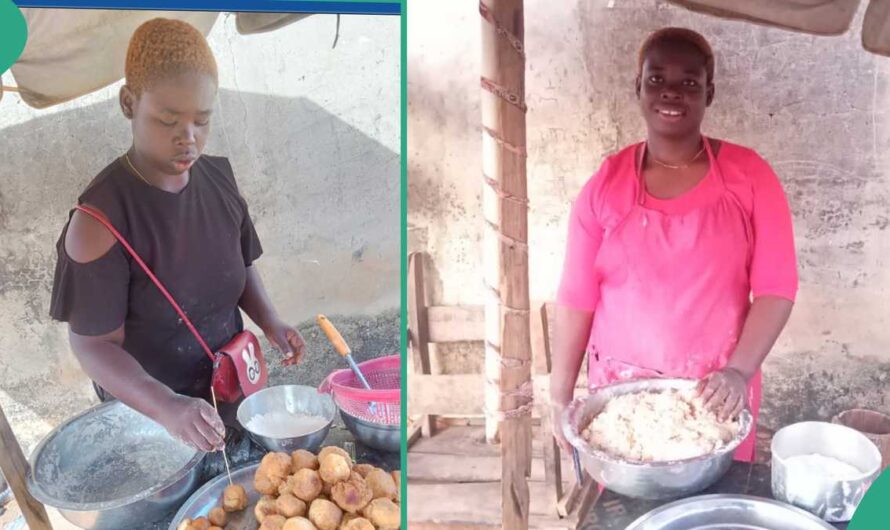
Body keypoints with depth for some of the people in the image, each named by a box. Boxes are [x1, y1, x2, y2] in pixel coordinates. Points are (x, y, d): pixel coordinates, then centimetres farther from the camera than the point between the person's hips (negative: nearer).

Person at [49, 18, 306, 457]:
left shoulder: (218, 177, -7)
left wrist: (270, 323, -9)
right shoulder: (102, 216, -24)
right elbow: (94, 344, -21)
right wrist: (167, 407, -36)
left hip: (231, 393, 5)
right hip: (148, 416, -5)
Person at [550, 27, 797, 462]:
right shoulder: (605, 184, -3)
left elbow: (776, 288, -6)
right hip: (621, 391, 1)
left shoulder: (748, 175, -4)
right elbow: (577, 298, -2)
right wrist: (560, 397, -1)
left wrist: (740, 370, -19)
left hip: (715, 391, 0)